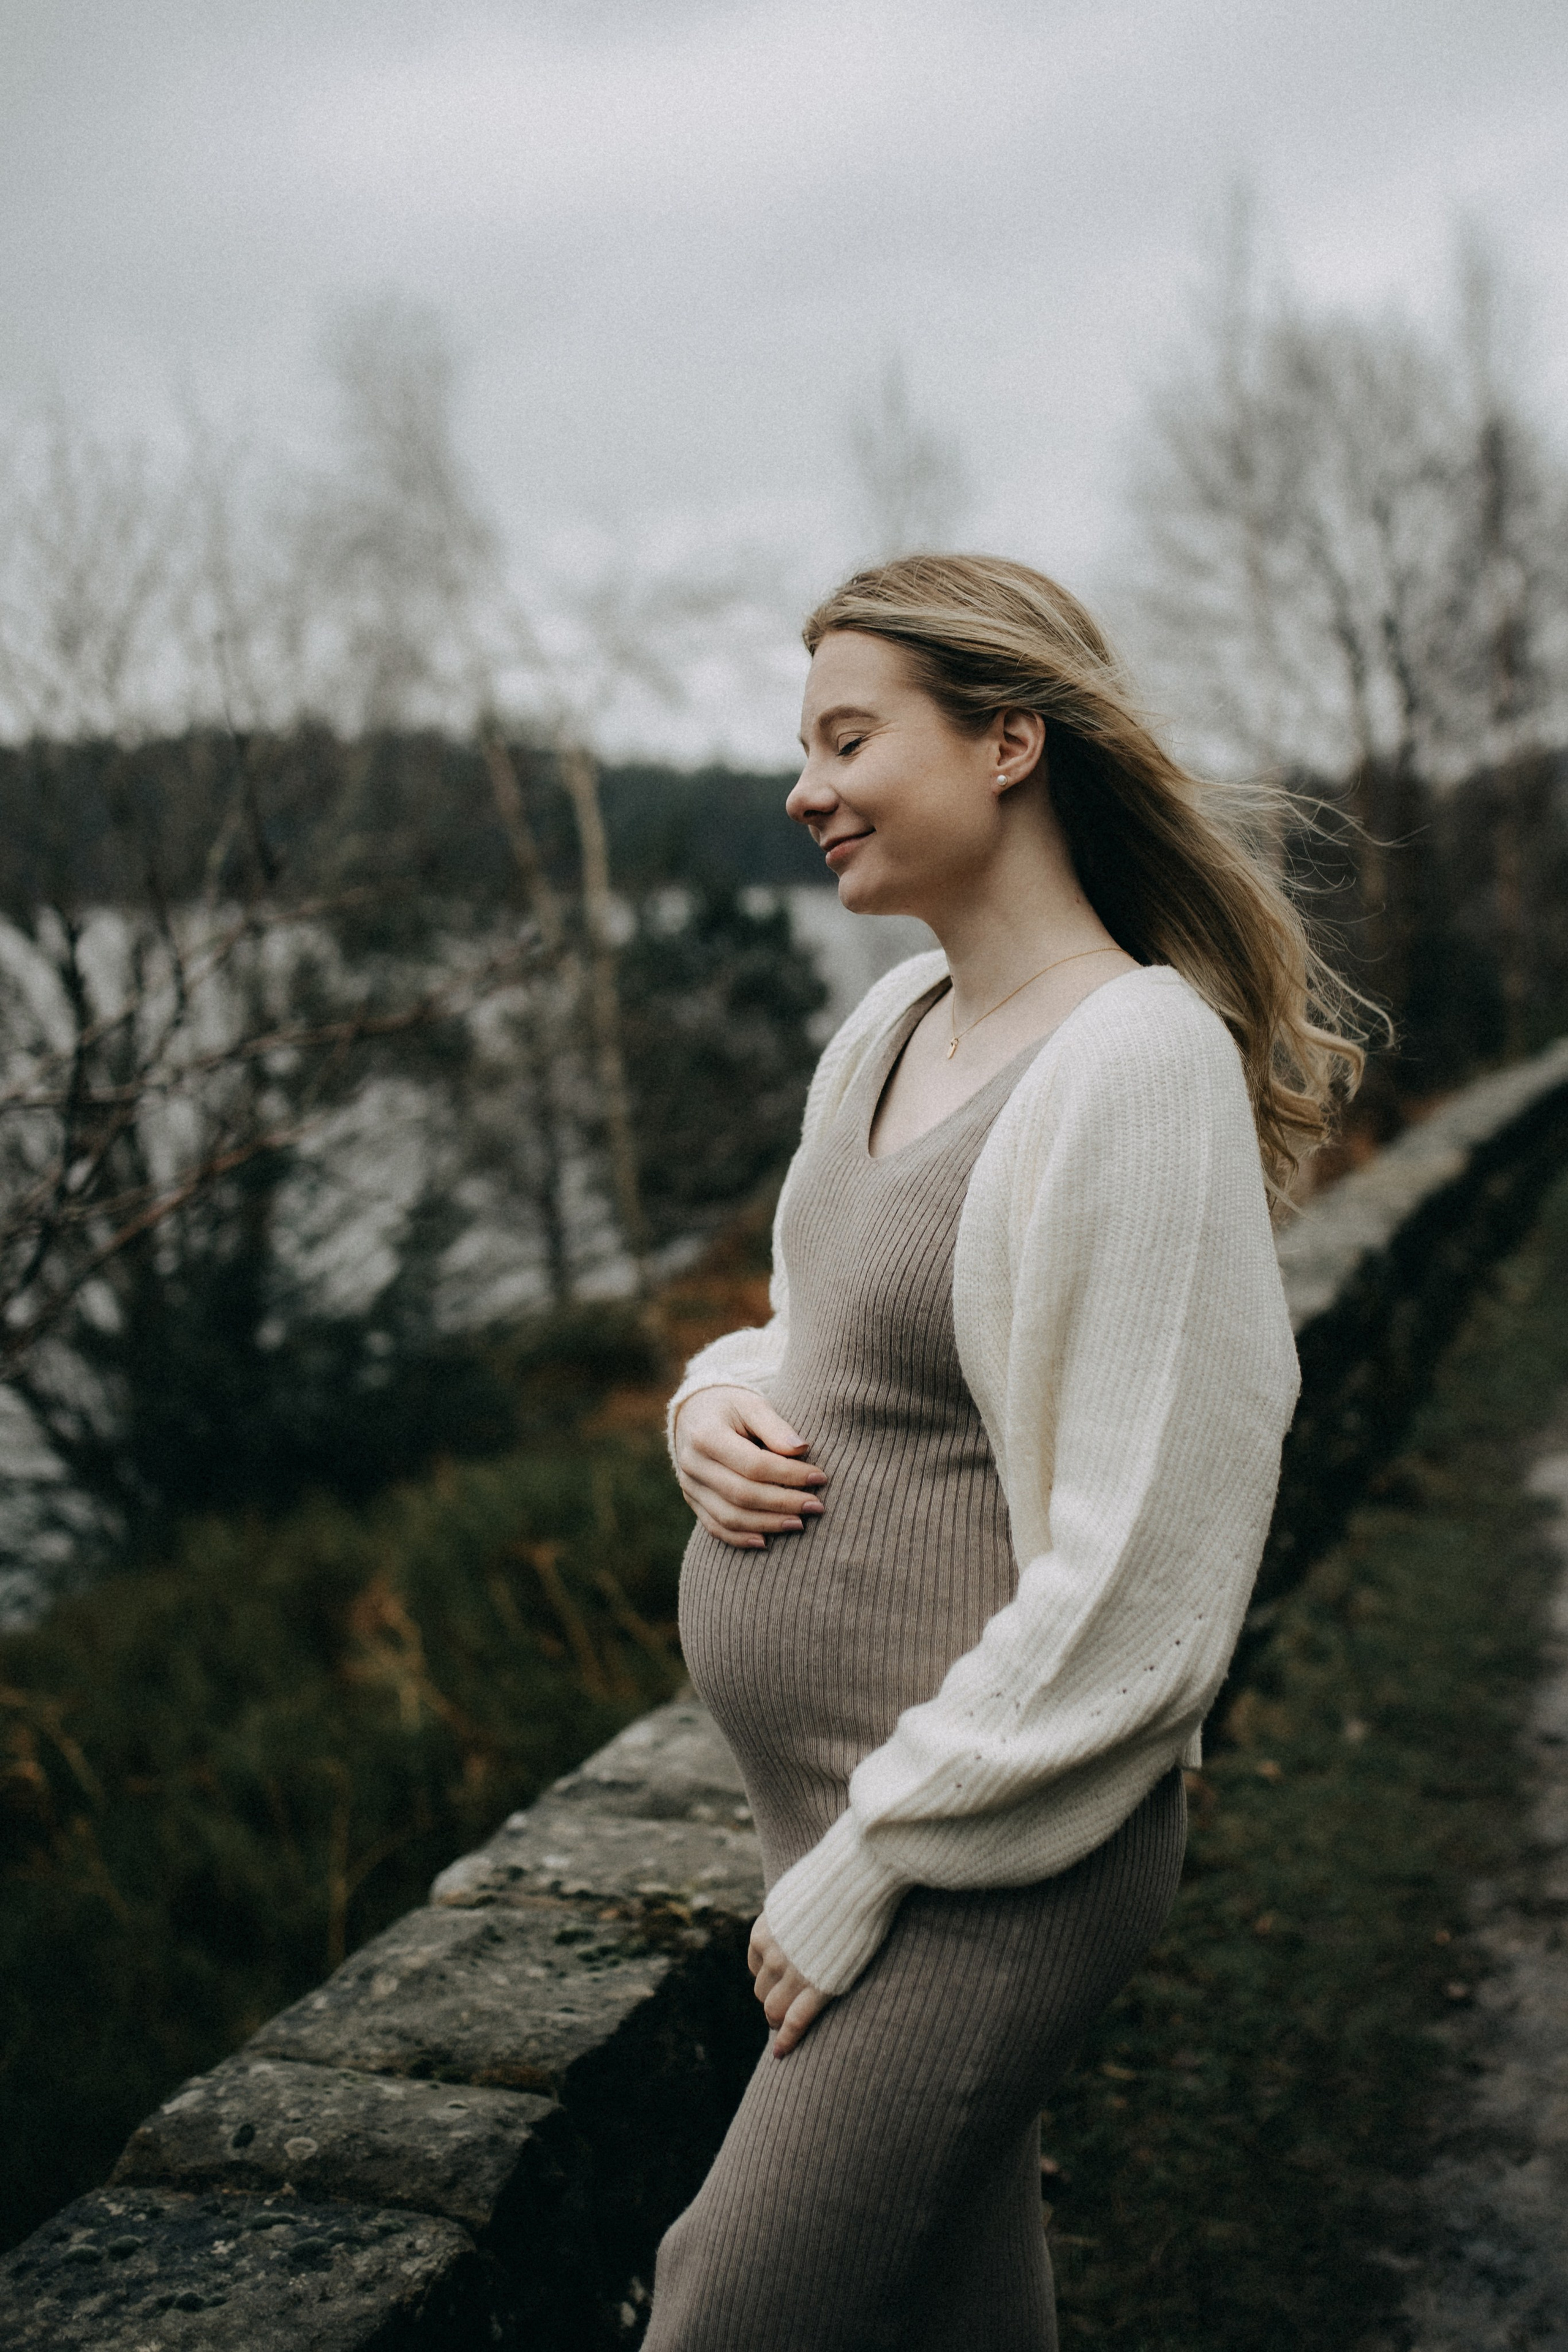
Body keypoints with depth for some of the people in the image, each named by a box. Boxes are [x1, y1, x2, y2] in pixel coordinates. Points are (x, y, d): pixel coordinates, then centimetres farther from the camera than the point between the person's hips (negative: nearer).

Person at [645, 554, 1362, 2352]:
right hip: (832, 1806, 8)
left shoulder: (1139, 1061, -20)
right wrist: (714, 1403, -2)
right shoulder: (892, 1026, 6)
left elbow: (1136, 1590, -22)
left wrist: (865, 1869, -15)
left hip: (993, 1862, -8)